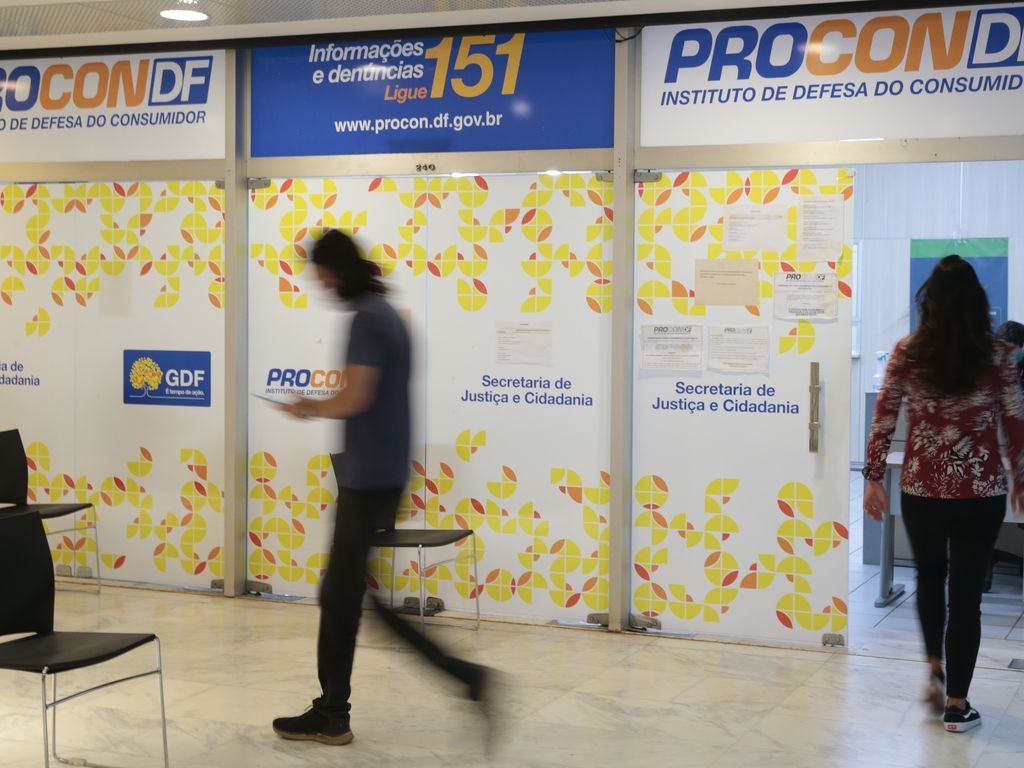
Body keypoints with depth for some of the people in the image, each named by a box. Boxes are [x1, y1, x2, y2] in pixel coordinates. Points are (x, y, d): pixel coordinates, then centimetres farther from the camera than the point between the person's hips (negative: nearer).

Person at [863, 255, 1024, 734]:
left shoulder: (907, 352, -4)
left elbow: (883, 418, -3)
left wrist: (873, 478, 5)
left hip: (921, 488, 1)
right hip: (981, 491, -1)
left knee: (930, 575, 26)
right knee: (966, 590, 8)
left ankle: (935, 670, 22)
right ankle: (956, 704, 11)